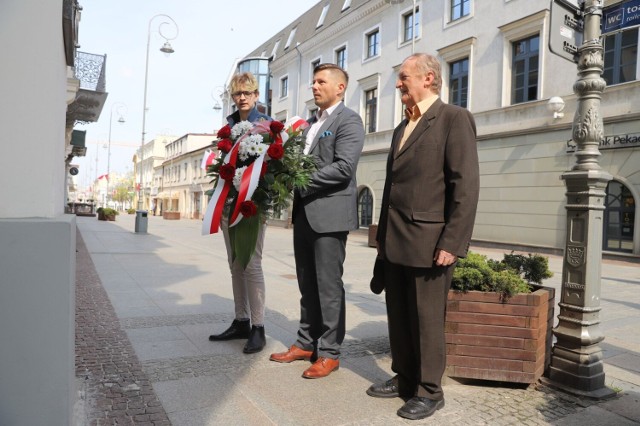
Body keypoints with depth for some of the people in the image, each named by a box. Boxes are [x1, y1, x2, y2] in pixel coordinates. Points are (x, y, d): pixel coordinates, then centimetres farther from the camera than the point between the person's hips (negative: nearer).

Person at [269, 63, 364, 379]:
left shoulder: (348, 121, -5)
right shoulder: (310, 123, 20)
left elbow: (344, 168, -17)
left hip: (329, 214, -8)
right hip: (304, 212, 8)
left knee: (328, 285, 0)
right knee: (307, 284, 14)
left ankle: (329, 352, 12)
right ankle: (306, 343, 26)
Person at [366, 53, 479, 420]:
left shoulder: (455, 118, -5)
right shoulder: (402, 127, 20)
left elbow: (466, 184, -13)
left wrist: (452, 243, -18)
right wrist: (383, 234, 16)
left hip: (429, 241, -7)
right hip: (396, 241, 7)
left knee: (427, 319, 4)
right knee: (399, 315, 14)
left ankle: (429, 392, 20)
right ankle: (404, 379, 30)